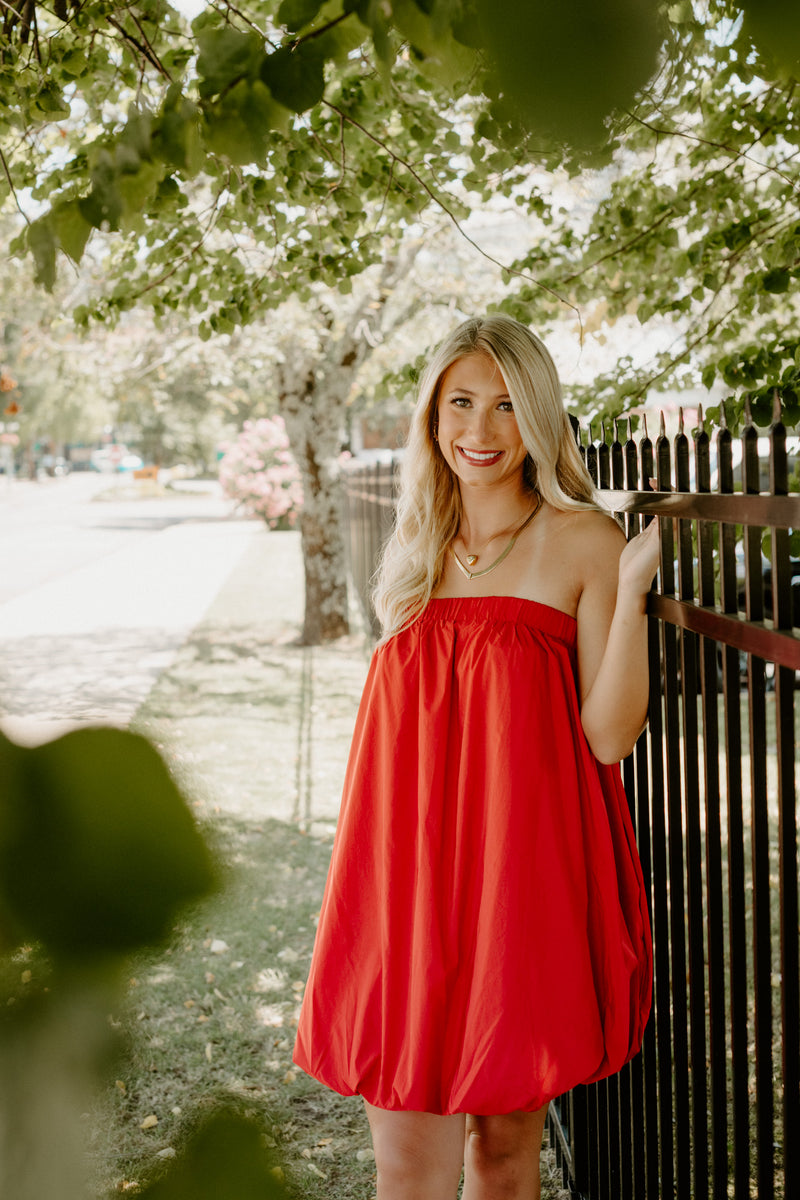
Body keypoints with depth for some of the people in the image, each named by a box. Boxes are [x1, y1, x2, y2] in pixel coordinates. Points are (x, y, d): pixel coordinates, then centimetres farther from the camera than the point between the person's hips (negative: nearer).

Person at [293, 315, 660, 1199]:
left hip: (523, 863, -3)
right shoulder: (415, 544, 12)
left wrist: (630, 591, -16)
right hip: (406, 868, 3)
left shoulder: (582, 541, -1)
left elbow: (608, 738, -8)